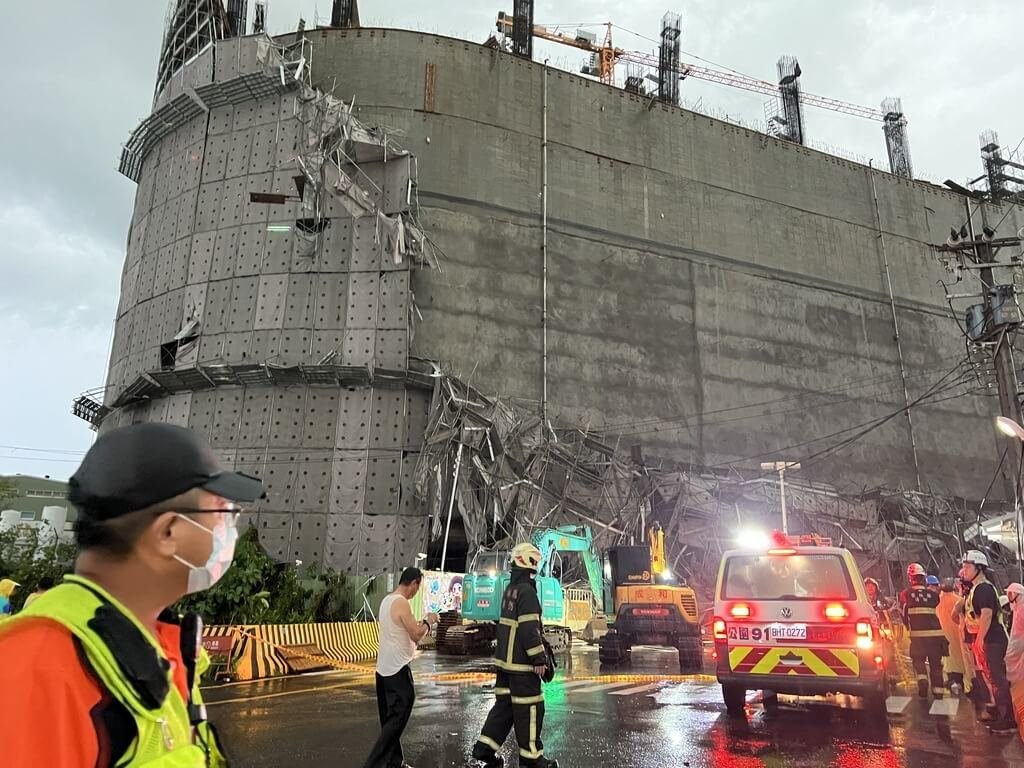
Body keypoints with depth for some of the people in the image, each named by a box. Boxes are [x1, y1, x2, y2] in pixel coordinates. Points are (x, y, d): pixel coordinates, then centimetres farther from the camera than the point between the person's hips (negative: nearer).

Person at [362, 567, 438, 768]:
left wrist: (420, 624, 16)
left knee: (390, 719, 15)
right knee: (397, 720, -3)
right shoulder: (401, 603, -19)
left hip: (384, 667, 10)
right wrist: (427, 621, -4)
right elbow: (416, 635, -19)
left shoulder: (386, 600, 10)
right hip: (397, 669, -10)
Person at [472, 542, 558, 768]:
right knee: (529, 708, 2)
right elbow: (529, 629, -22)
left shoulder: (510, 589, 12)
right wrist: (539, 659, -17)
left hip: (505, 659, 9)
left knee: (504, 704, 15)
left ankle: (484, 750, 17)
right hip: (522, 663, -9)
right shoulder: (526, 591, -18)